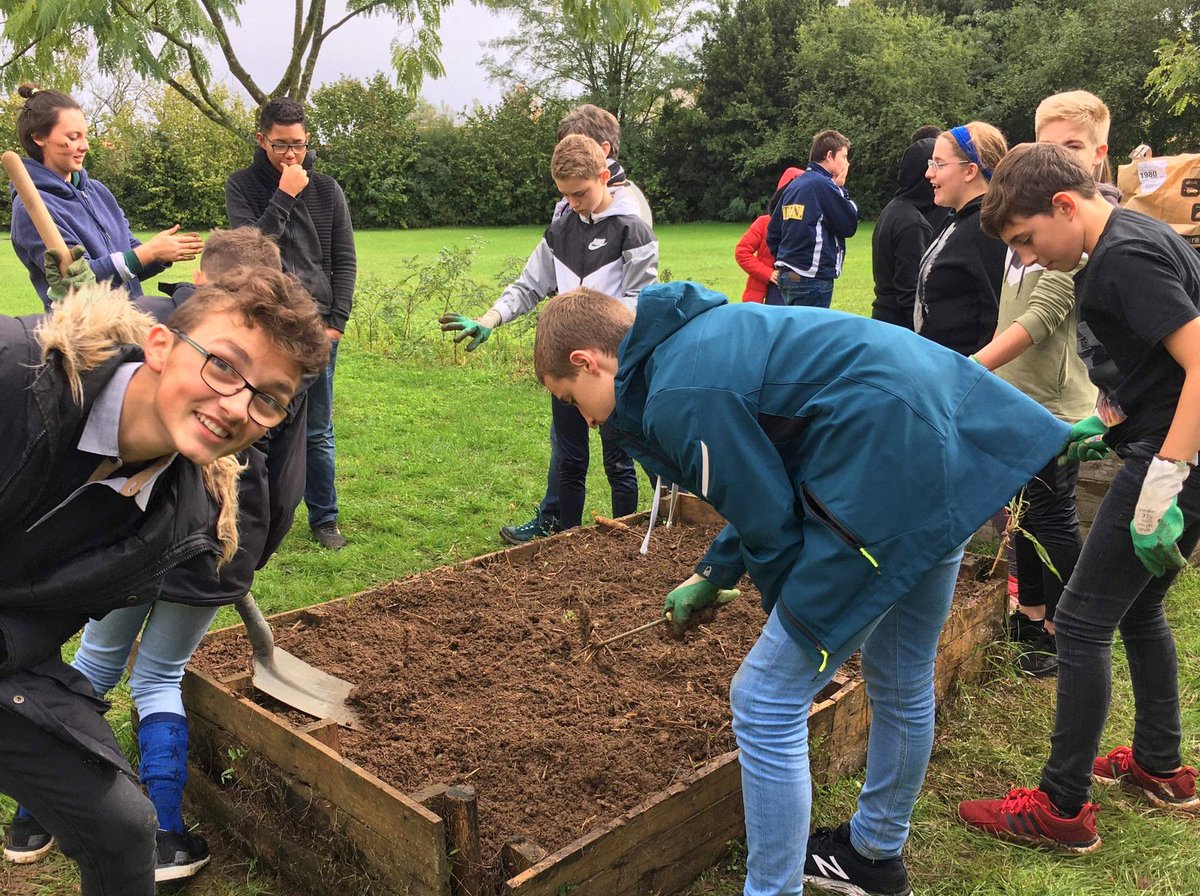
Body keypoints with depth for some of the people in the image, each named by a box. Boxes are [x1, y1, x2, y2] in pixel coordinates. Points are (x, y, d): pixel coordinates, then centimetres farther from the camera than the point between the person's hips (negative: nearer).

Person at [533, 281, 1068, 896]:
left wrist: (792, 620, 9)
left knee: (765, 705, 1)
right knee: (902, 687, 25)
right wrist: (710, 575, 25)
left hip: (893, 480, -11)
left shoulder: (679, 397, -15)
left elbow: (770, 529, -10)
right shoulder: (701, 335, 15)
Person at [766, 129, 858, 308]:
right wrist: (841, 189, 2)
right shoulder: (824, 185, -11)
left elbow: (773, 231, 15)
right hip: (813, 279, -9)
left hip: (787, 275, 9)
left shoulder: (794, 185, 14)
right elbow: (849, 226, -7)